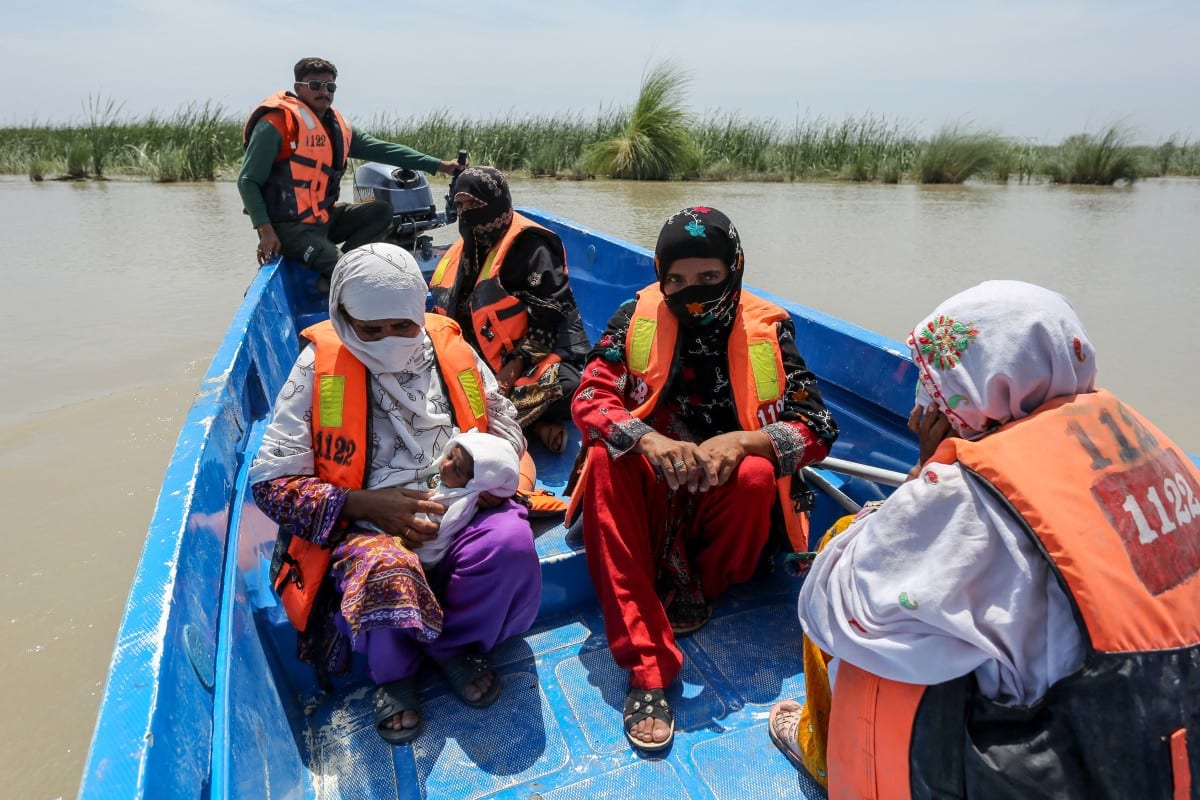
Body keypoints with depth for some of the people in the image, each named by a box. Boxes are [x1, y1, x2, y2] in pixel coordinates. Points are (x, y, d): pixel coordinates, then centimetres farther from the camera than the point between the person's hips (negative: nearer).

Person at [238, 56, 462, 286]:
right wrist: (265, 229, -22)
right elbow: (248, 181, -11)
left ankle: (332, 274, -13)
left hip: (324, 217, 8)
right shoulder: (276, 124, -11)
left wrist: (437, 165, 3)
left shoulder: (338, 127, 10)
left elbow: (383, 149, 9)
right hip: (289, 227, -8)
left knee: (381, 212, -1)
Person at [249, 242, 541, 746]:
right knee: (384, 572, -36)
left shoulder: (450, 348, 5)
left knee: (511, 541, -30)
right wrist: (368, 504, -17)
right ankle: (394, 672, -1)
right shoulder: (319, 366, -3)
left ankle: (456, 644, 1)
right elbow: (271, 482, -4)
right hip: (365, 529, -2)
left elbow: (505, 424, 18)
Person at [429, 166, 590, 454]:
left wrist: (516, 365, -23)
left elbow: (550, 314, -16)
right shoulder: (464, 251, 13)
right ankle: (533, 421, -17)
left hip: (540, 353, -7)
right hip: (488, 362, 7)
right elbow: (448, 315, 17)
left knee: (562, 386, -37)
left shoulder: (530, 245, -8)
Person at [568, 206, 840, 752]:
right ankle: (647, 668, -32)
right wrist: (645, 439, -32)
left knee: (757, 477, -32)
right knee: (605, 459, -30)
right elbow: (588, 398, -12)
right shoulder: (637, 316, -3)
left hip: (725, 500, 0)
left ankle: (695, 595, -4)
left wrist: (742, 442, -30)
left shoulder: (768, 328, -4)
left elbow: (817, 429, -10)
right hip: (649, 493, 1)